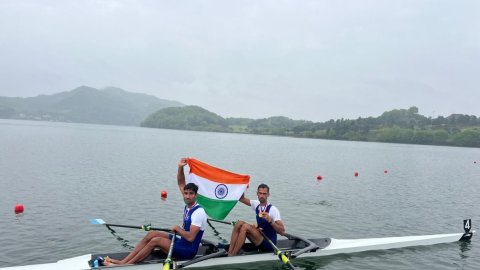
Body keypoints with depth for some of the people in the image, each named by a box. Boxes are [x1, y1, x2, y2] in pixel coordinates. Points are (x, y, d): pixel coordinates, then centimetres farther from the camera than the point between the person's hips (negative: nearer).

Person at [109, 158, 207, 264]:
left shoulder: (198, 212, -22)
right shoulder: (188, 206, 3)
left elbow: (190, 237, -29)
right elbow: (181, 184, 9)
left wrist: (177, 228, -14)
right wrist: (180, 167, -5)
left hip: (187, 250, -9)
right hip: (181, 241, 9)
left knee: (155, 240, -19)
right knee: (152, 234, 0)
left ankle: (125, 264, -13)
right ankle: (123, 261, -4)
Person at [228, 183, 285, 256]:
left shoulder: (273, 210, -15)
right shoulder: (256, 204, 4)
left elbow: (282, 231, -20)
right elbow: (241, 198, 11)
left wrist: (270, 220, -33)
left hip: (269, 244, -7)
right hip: (260, 241, 7)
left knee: (245, 227, -24)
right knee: (239, 223, -11)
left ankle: (231, 256, -21)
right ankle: (229, 252, -18)